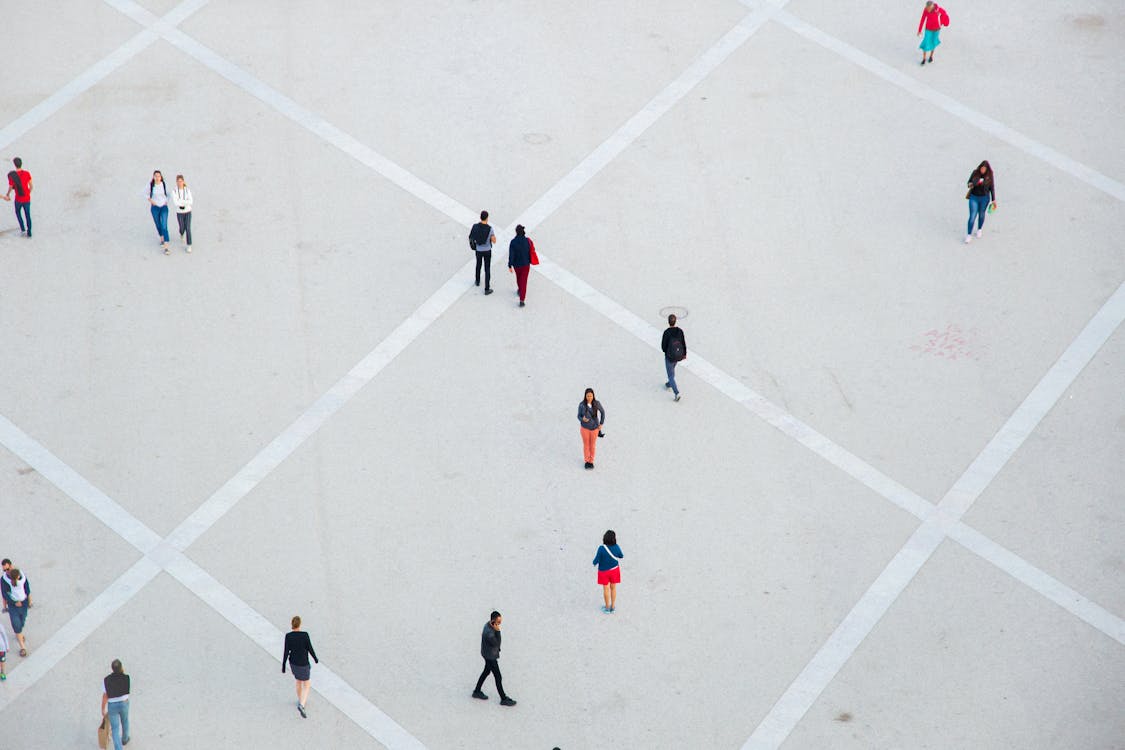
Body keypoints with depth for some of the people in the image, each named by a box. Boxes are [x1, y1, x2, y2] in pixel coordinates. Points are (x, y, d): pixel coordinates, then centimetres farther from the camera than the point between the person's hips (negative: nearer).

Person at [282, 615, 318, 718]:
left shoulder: (288, 636, -16)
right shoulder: (305, 635, -23)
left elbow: (286, 652, -13)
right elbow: (310, 649, -14)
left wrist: (283, 666, -3)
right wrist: (316, 659, 5)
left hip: (293, 663, 4)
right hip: (303, 664, -4)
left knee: (299, 681, 29)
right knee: (306, 686, 9)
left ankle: (302, 701, 45)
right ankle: (302, 705, -12)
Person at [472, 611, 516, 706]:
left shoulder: (489, 624, -9)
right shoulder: (489, 633, -38)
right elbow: (497, 644, -27)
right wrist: (498, 631, -36)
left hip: (489, 654, 9)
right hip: (490, 656, -9)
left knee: (486, 671, 26)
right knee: (498, 677, 4)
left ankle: (477, 692, 42)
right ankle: (504, 699, 18)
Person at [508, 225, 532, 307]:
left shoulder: (513, 242, -20)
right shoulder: (527, 241, -16)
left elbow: (511, 255, -19)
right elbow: (530, 252, -3)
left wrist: (510, 266, -10)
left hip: (516, 264, 0)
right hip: (525, 264, 0)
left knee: (518, 277, 29)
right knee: (523, 281, 4)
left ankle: (520, 290, 55)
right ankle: (522, 300, -3)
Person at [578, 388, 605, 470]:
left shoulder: (597, 403, -18)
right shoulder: (581, 404, -19)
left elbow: (602, 412, 0)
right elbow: (579, 416, -9)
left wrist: (601, 423, 0)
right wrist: (583, 419, -32)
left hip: (594, 427, 1)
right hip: (585, 427, -1)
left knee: (593, 445, 15)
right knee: (586, 445, 14)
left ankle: (591, 461, 34)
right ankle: (587, 461, 34)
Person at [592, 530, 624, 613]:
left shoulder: (601, 548, -29)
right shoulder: (616, 547, -19)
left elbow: (596, 560, -21)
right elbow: (621, 556, 0)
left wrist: (594, 563, 2)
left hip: (604, 571, -2)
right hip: (614, 569, 2)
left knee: (606, 589, 15)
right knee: (613, 588, 19)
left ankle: (607, 608, 30)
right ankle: (613, 607, 31)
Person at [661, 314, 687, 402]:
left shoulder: (666, 332, -24)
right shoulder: (680, 331, -12)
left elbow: (663, 346, -17)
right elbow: (683, 343, -1)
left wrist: (665, 351, 6)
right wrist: (684, 354, 13)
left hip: (669, 356, -5)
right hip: (678, 355, 5)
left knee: (670, 375, 6)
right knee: (672, 369, 32)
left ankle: (676, 393, -2)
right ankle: (669, 384, 54)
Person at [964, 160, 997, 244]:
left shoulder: (990, 175, -11)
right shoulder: (975, 173, -11)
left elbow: (992, 188, -3)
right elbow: (969, 182, 0)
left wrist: (993, 200, -3)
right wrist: (970, 184, -25)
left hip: (984, 198, 1)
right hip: (974, 197, 0)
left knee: (981, 215, 18)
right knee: (972, 216, -6)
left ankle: (979, 229, 43)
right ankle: (969, 235, 0)